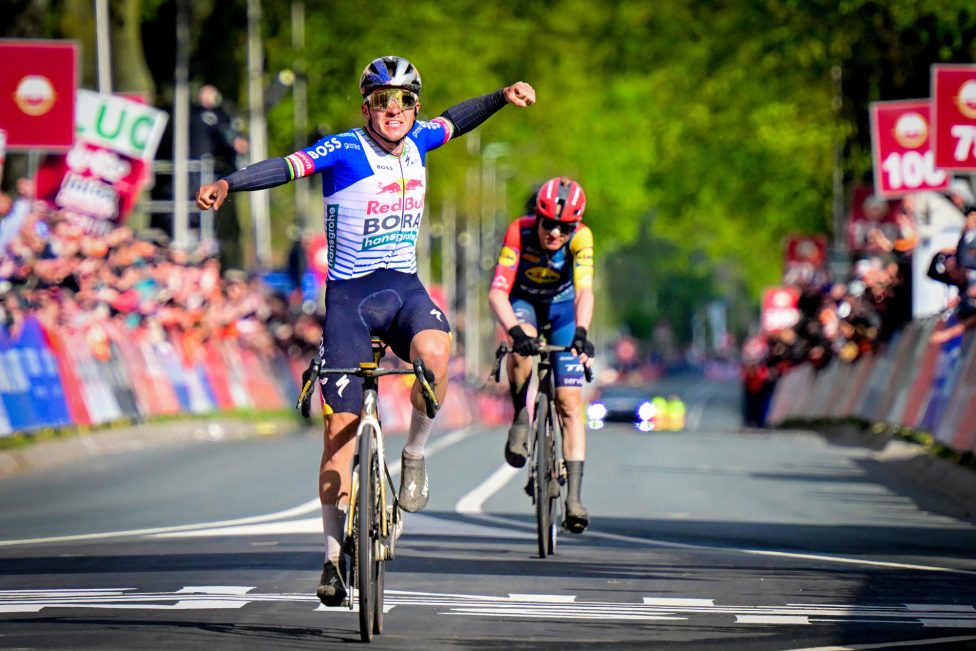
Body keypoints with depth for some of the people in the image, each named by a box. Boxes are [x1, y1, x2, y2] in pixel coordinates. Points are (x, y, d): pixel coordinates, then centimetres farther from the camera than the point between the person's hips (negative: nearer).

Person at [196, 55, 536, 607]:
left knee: (435, 351, -33)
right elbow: (286, 167, -25)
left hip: (405, 288, 3)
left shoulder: (418, 140, 5)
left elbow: (457, 121, 26)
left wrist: (504, 98, 15)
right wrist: (229, 184, -39)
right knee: (341, 428, -5)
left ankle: (416, 455, -7)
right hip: (350, 293, -3)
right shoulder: (344, 150, -10)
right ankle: (335, 555, 6)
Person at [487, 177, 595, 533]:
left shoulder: (581, 237, -30)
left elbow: (584, 292, -41)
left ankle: (573, 496, -7)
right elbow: (497, 292, -39)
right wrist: (514, 330, -56)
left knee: (570, 403, -9)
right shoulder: (519, 232, -31)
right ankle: (521, 417, -12)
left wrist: (581, 332, -60)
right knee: (522, 346, -37)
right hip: (523, 303, -1)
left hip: (562, 306, 1)